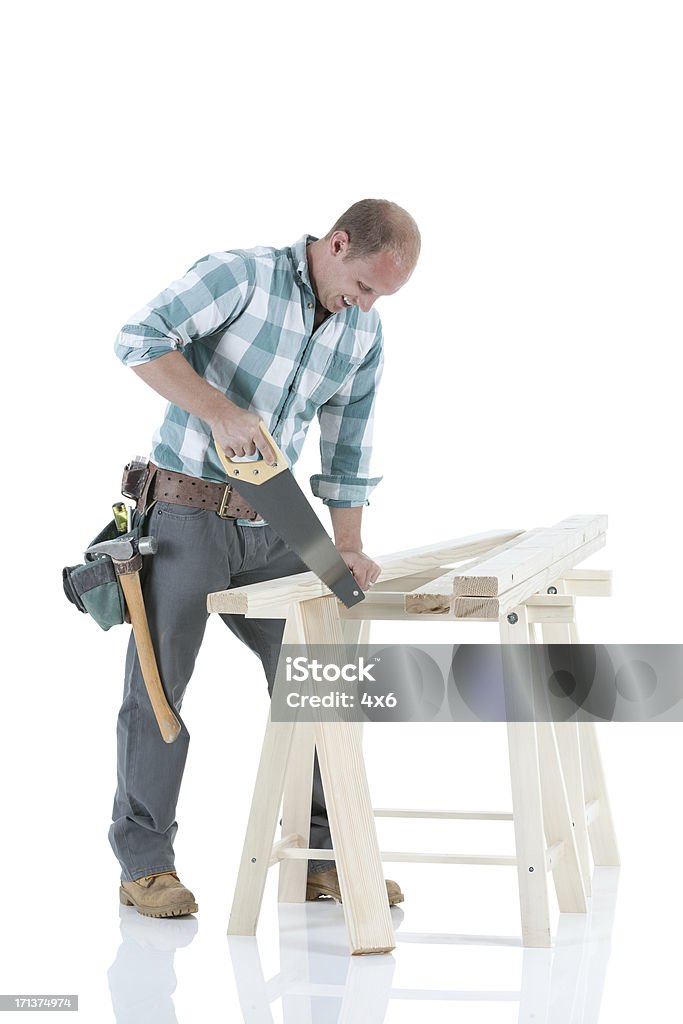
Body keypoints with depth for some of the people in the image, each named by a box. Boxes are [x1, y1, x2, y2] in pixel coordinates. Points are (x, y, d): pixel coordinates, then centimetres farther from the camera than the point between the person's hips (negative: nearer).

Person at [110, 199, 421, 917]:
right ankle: (144, 864, 9)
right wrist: (221, 411, -30)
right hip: (184, 514, -6)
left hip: (268, 527, 6)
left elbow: (347, 449, 9)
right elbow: (140, 337, -21)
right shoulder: (240, 275, -13)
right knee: (157, 686, 0)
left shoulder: (364, 335, 5)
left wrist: (348, 546, 0)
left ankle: (322, 857, 12)